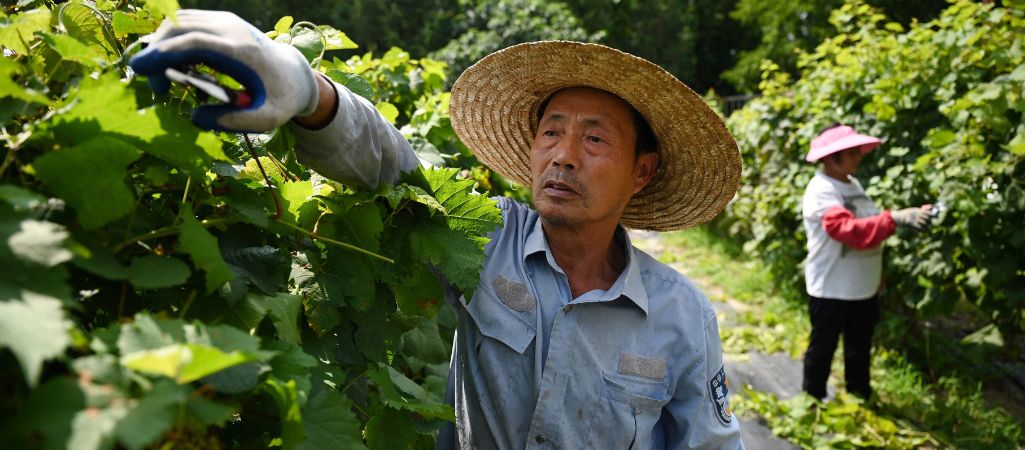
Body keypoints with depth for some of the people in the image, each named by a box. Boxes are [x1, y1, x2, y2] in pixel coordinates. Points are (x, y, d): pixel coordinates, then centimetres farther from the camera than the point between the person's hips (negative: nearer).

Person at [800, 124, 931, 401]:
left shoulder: (852, 183, 7)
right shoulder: (821, 191, -21)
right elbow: (849, 230, -35)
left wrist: (877, 273, 16)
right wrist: (895, 219, -43)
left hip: (864, 287, 8)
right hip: (831, 289, -8)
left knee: (859, 349, 21)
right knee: (823, 348, 9)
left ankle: (860, 402, 37)